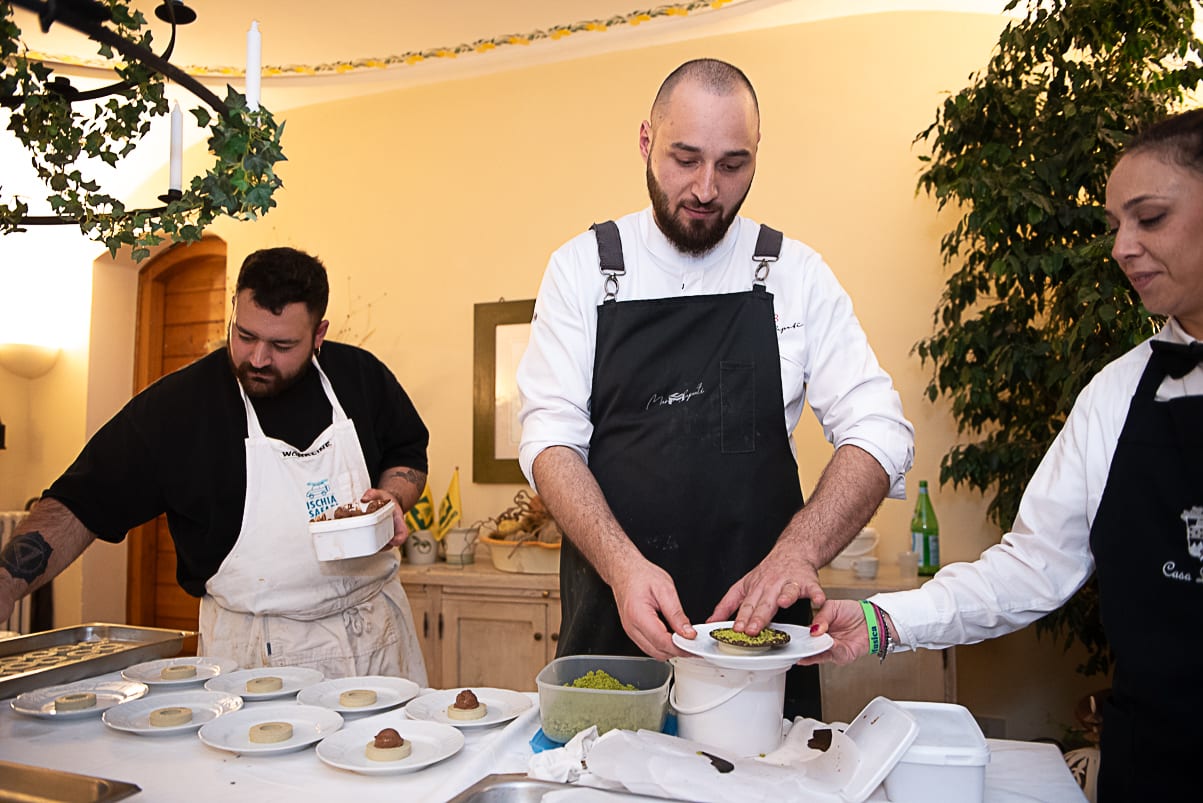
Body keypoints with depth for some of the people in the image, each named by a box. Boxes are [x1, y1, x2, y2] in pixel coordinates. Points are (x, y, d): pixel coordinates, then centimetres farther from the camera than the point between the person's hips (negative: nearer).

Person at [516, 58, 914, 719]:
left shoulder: (796, 275, 0)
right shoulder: (582, 268, -1)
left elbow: (879, 432, -6)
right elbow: (551, 437, -8)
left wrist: (796, 550, -23)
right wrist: (622, 564, -25)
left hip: (755, 616, 1)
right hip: (611, 615, 0)